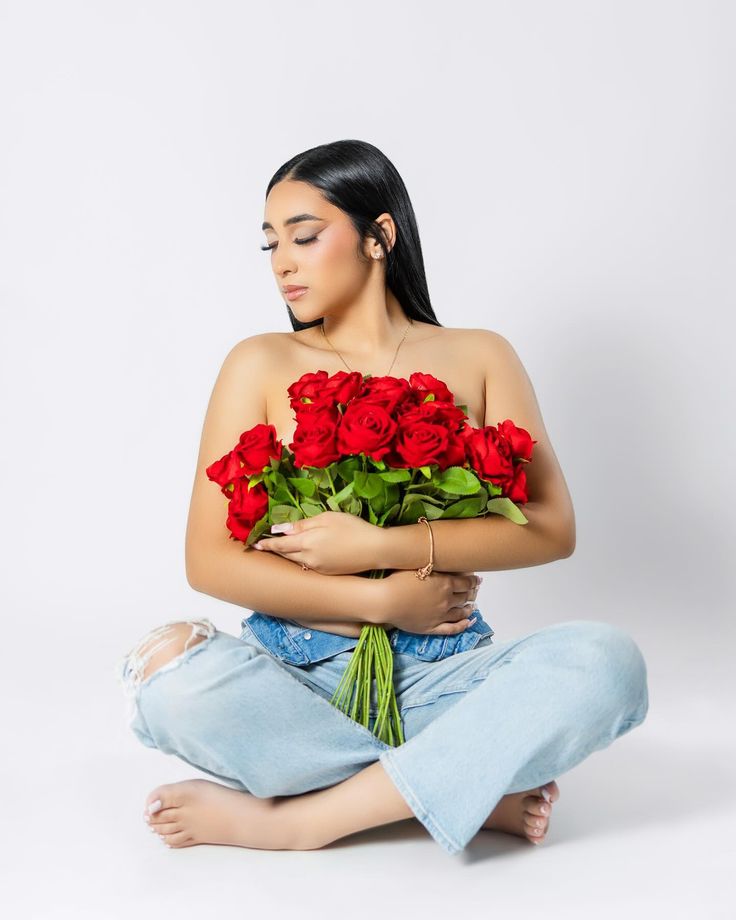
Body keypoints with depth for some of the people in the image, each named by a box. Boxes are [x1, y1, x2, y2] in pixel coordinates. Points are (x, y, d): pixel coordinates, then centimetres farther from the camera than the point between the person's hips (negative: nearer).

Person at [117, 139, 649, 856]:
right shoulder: (263, 365, 4)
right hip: (293, 675, 0)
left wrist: (380, 545, -16)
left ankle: (292, 818, -22)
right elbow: (210, 560, -4)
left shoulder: (477, 358, 6)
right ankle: (474, 788, -18)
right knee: (169, 671, -31)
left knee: (606, 659, -27)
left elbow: (551, 527, -5)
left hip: (439, 673, 1)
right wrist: (381, 598, -12)